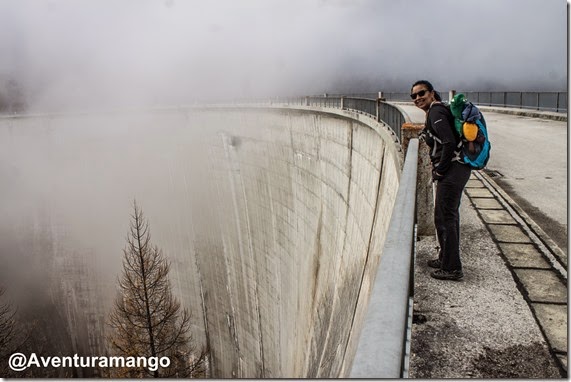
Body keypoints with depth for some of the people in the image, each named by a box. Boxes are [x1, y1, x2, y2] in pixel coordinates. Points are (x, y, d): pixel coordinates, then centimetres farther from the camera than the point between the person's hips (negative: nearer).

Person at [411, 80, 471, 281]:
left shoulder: (436, 112, -14)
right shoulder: (436, 111, 16)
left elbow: (449, 143, -24)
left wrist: (439, 171, -16)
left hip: (452, 171, -11)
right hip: (457, 169, 11)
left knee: (444, 218, -4)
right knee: (449, 216, 19)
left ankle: (451, 268, 5)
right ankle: (446, 258, 33)